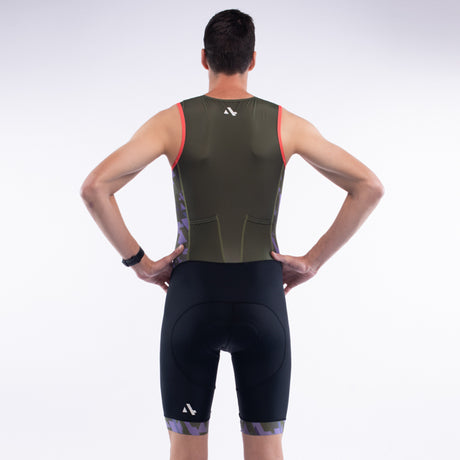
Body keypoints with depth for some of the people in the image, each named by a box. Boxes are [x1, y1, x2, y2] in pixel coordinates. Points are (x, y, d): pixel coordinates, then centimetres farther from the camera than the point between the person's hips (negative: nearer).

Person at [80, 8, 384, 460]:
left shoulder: (173, 121, -2)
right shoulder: (286, 124, 2)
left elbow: (94, 187, -14)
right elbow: (370, 187, -2)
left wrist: (138, 261, -3)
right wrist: (313, 261, 2)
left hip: (192, 300, 0)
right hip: (262, 303, 1)